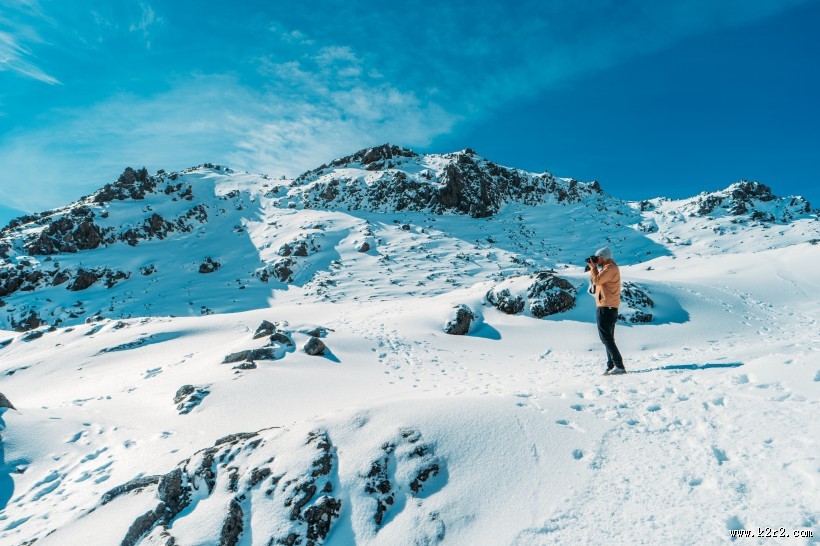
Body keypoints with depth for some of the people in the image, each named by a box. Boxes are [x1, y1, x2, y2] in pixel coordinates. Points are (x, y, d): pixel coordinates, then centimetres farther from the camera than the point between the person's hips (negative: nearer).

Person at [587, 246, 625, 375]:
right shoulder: (608, 267, 20)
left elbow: (596, 280, -20)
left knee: (606, 338, -11)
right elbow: (595, 281, 20)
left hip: (606, 308, -11)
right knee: (608, 338, 13)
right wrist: (593, 267, 13)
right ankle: (611, 366, 16)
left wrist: (593, 267, -7)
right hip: (608, 307, 11)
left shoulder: (610, 267, -13)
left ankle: (619, 366, -13)